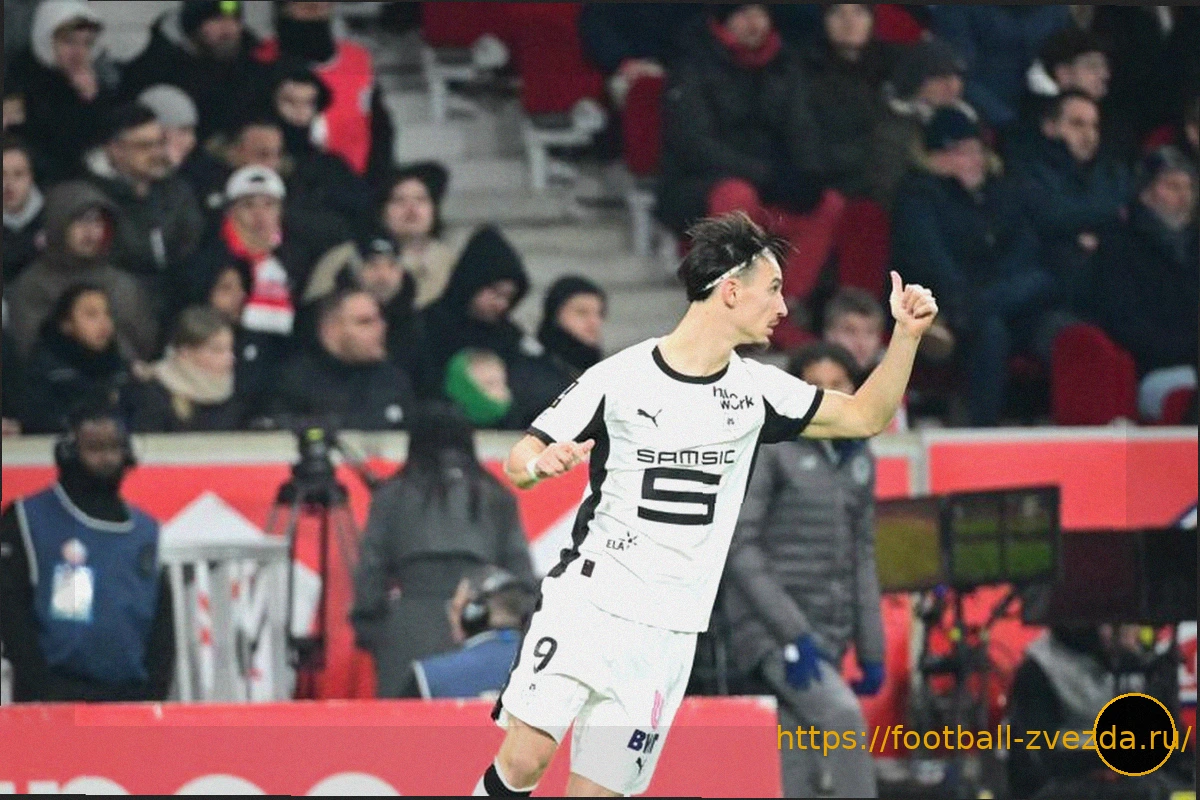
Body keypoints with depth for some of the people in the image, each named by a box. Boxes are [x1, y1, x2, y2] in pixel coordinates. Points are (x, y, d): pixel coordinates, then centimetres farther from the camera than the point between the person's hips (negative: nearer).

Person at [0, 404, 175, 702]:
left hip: (131, 698, 5)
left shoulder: (147, 531, 16)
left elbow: (163, 622, 17)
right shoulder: (26, 520, 1)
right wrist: (39, 689, -11)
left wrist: (155, 690, 3)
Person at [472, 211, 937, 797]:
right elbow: (518, 461, -1)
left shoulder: (757, 390, 7)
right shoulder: (619, 378, -6)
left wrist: (907, 335, 4)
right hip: (586, 599, -3)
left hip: (665, 634, 4)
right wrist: (541, 462, -24)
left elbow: (865, 416, 16)